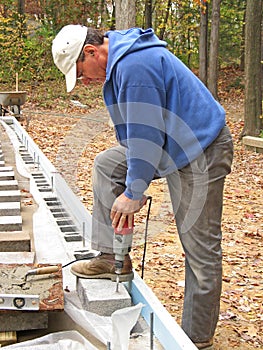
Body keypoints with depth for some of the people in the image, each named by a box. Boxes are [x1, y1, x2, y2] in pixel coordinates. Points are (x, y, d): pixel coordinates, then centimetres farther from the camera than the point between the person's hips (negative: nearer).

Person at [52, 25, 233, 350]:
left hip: (200, 154, -11)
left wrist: (133, 192, -15)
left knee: (200, 248, -2)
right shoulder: (122, 59, 8)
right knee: (106, 164, 10)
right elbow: (139, 131, 17)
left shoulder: (135, 66, -25)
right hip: (172, 145, 11)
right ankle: (113, 259, 12)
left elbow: (147, 135, -24)